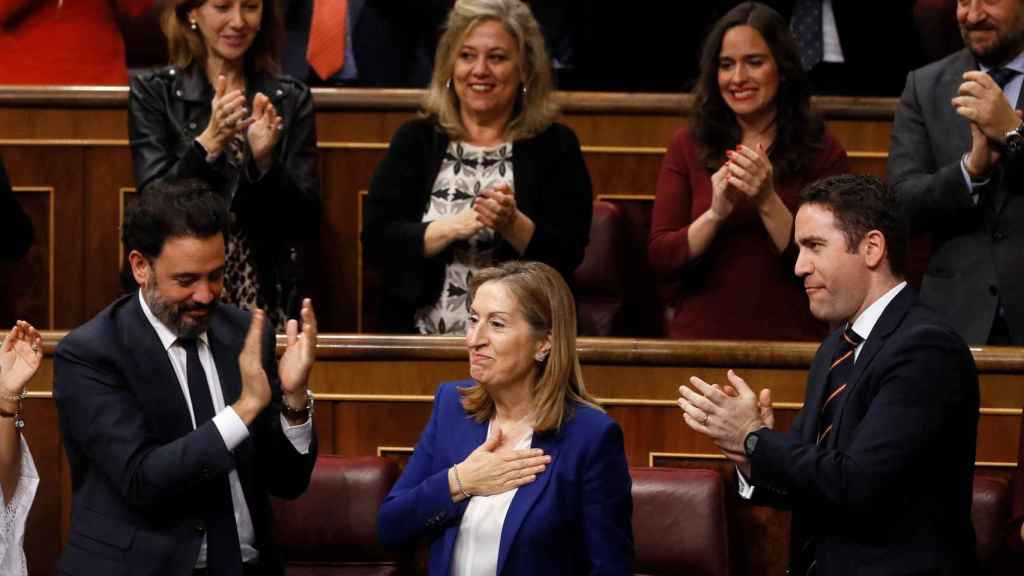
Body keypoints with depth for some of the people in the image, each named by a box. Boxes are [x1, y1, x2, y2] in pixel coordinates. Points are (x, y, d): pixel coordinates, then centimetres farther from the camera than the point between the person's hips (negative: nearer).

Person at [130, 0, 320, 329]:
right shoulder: (153, 93, 1)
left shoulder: (291, 100, 5)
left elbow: (306, 225, -1)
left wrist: (265, 161, -17)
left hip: (267, 302, 1)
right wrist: (207, 144, -24)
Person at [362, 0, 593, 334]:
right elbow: (376, 241, 0)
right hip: (420, 337, 1)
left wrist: (513, 225, -19)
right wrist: (457, 226, -12)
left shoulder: (556, 146, 6)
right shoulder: (415, 140, 10)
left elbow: (567, 256, -2)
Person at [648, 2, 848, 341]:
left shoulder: (822, 152, 3)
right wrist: (715, 213, -14)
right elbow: (659, 259, 2)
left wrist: (768, 202, -14)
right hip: (701, 339, 1)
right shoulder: (687, 147, 7)